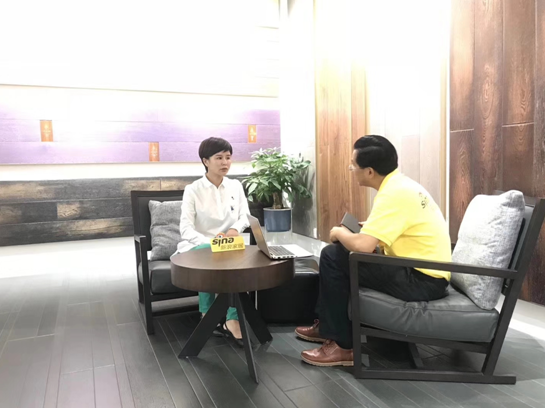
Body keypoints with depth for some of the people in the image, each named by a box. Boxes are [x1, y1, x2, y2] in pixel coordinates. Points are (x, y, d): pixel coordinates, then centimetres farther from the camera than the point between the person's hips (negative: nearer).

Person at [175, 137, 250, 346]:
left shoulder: (236, 186, 8)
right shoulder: (193, 190, -5)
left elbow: (245, 216, 7)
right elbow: (185, 228, -12)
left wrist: (235, 229, -17)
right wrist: (208, 242, -31)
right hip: (198, 246, -2)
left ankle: (232, 320, -24)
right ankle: (208, 316, -16)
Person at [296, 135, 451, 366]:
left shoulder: (395, 194, -23)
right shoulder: (400, 185, 7)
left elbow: (363, 245, -30)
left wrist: (340, 233, -9)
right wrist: (362, 227, 8)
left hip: (422, 280, -10)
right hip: (421, 271, 10)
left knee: (333, 257, -14)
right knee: (337, 252, 13)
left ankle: (344, 345, -3)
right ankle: (327, 325, 23)